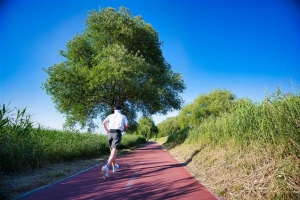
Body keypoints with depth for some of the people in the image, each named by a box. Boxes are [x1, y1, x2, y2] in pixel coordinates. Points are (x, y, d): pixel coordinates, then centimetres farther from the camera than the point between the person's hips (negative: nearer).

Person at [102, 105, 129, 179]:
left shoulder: (110, 115, 16)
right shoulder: (123, 116, 13)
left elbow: (104, 122, 0)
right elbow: (127, 125, -1)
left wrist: (107, 130, 12)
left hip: (110, 134, 4)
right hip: (117, 134, -3)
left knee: (112, 151, 21)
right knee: (114, 152, -12)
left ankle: (114, 167, 34)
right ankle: (106, 167, -35)